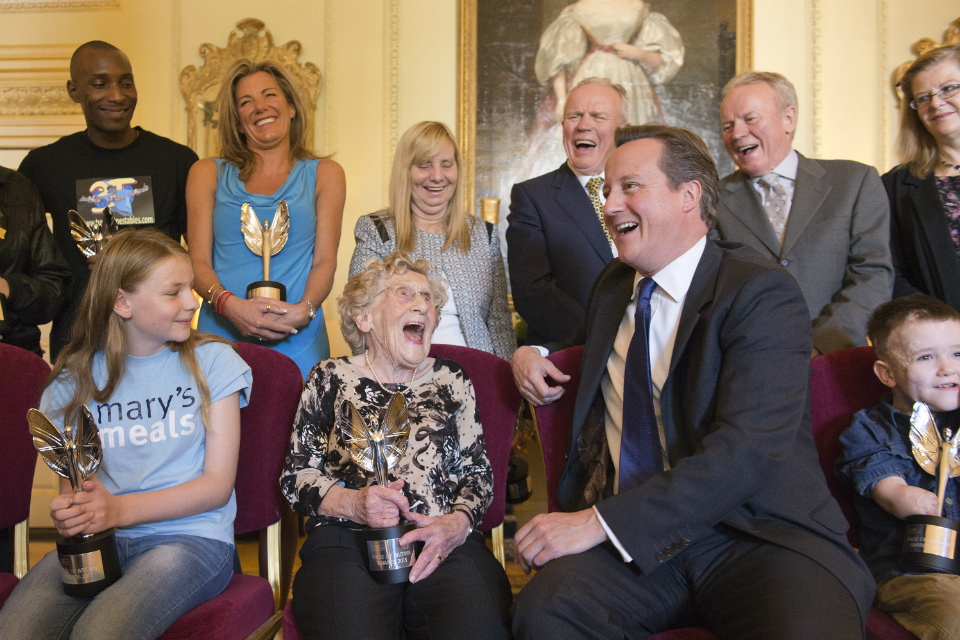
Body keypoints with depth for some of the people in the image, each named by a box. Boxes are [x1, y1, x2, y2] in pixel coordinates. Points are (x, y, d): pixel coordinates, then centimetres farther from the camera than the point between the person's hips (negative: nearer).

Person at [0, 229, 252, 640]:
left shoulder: (212, 361, 3)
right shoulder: (75, 378, 10)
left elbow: (218, 484, -2)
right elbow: (69, 483, 13)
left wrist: (121, 509, -15)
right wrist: (68, 514, -13)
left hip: (190, 534, -2)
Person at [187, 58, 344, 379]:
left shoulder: (324, 174, 12)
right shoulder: (208, 174, 13)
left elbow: (325, 261, 6)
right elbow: (198, 261, 5)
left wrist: (303, 310, -13)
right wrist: (230, 304, -14)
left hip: (298, 343, 0)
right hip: (222, 335, 1)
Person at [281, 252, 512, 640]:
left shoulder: (452, 381, 21)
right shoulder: (332, 378, 17)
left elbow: (478, 472, 17)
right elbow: (296, 476, 12)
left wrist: (458, 523, -5)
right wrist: (353, 503, -8)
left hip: (446, 543, 2)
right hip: (347, 540, -1)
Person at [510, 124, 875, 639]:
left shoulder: (762, 292, -7)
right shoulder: (612, 285, 16)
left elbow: (746, 449, -19)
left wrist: (602, 521, -23)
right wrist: (531, 353, 14)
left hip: (759, 533, -4)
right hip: (634, 538, 4)